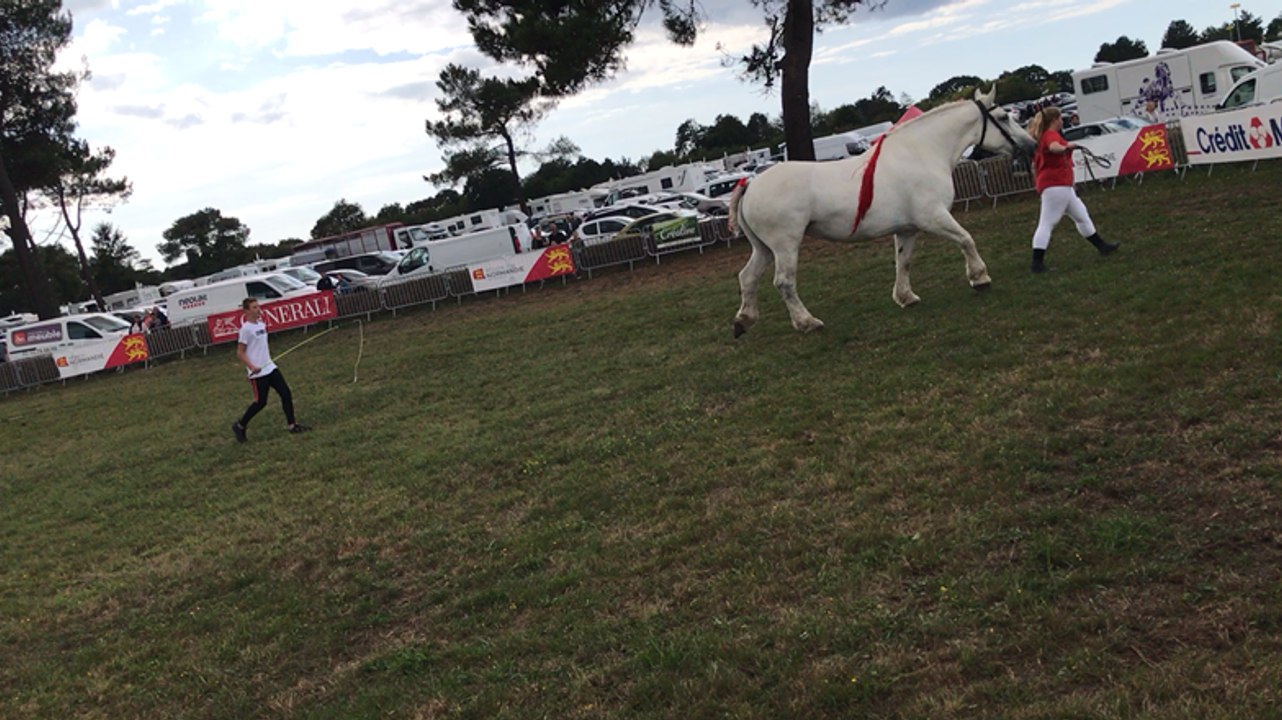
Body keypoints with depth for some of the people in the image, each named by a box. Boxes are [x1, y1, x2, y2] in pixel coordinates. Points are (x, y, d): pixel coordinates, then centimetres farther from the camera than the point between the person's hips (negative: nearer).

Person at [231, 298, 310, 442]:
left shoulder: (261, 324, 9)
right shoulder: (246, 329, -14)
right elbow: (240, 352, -14)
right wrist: (252, 367, -24)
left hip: (270, 367, 8)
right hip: (258, 372, -8)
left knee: (286, 393, 2)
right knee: (260, 402, -2)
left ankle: (292, 425, 8)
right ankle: (240, 426, 17)